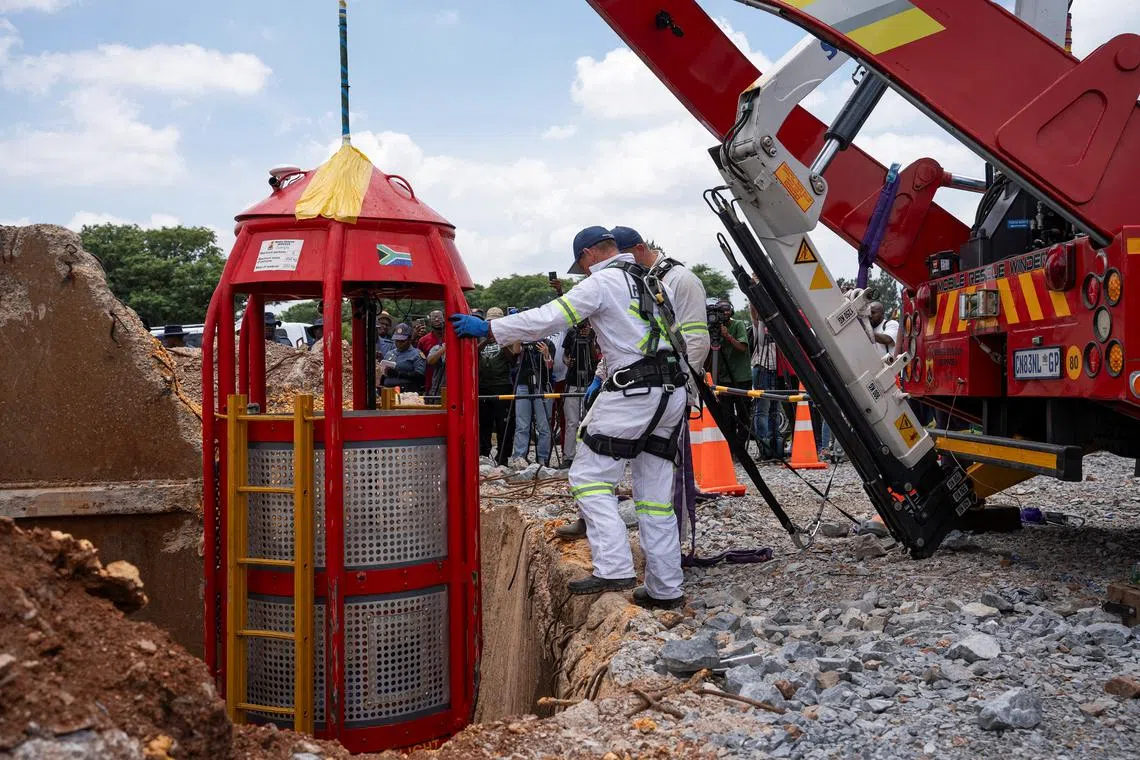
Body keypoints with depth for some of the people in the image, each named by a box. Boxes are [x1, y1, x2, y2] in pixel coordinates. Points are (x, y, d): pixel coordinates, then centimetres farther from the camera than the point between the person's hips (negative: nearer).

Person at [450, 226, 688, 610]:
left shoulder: (603, 282, -6)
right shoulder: (651, 280, 20)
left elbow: (549, 318, -11)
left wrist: (487, 328, -7)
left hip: (633, 393, -8)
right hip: (671, 392, 8)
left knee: (589, 477, -2)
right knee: (655, 493, 10)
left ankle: (614, 568, -11)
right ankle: (666, 587, 11)